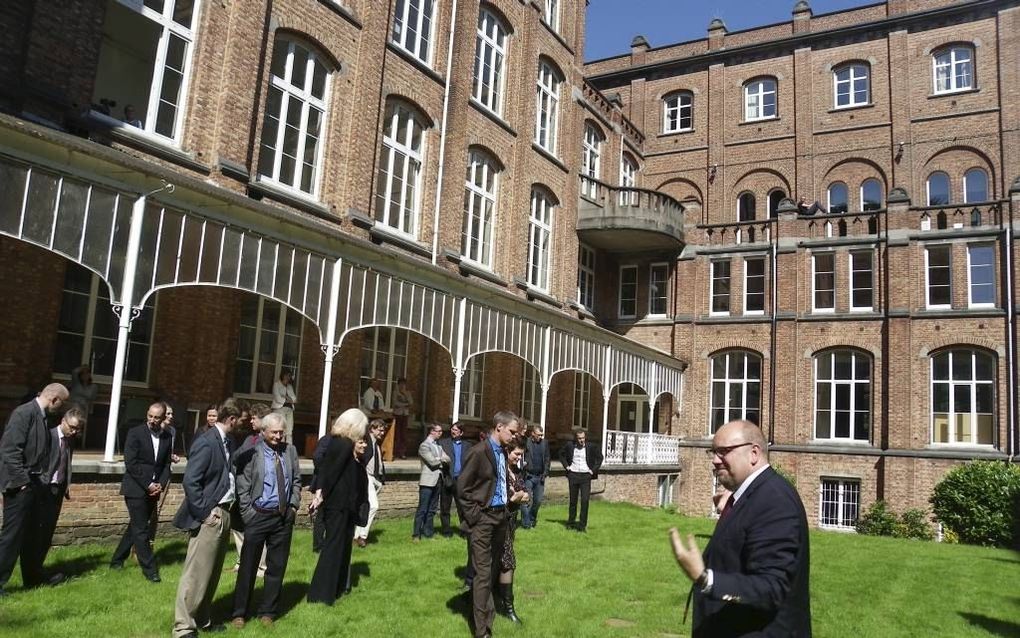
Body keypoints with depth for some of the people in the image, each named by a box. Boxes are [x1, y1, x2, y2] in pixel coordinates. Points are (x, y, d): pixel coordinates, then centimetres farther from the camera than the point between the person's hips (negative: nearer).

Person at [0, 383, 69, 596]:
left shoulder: (42, 417, 12)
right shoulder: (24, 413, -14)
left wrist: (40, 479, 9)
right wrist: (21, 480, -18)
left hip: (35, 484, 9)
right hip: (21, 485, -9)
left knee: (32, 534, 17)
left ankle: (33, 578, 27)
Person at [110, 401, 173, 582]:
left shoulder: (167, 437, 6)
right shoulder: (135, 433, -8)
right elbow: (131, 463, -13)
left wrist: (160, 484, -6)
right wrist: (148, 484, -14)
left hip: (153, 490, 5)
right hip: (136, 489, -5)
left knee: (135, 527, 14)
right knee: (141, 530, -4)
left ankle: (117, 560, 29)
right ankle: (150, 569, 2)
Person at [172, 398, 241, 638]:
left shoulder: (227, 441, 9)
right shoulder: (206, 443, -16)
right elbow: (190, 481, -20)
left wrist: (226, 509, 6)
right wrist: (205, 512, -18)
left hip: (224, 513, 9)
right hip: (210, 516, -9)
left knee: (212, 572, 18)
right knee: (196, 574, -1)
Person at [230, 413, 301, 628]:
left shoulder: (290, 450, 5)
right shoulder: (250, 453, -9)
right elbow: (242, 487, -8)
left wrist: (294, 505, 4)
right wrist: (248, 514, -10)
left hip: (284, 516, 4)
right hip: (258, 516, -4)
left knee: (277, 567, 10)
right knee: (248, 566, 6)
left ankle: (268, 611, 24)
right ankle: (239, 612, 20)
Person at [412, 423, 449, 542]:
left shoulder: (438, 445, 17)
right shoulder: (424, 445, -7)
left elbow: (448, 460, 10)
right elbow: (432, 461, -16)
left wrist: (439, 459, -8)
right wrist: (441, 460, 2)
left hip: (438, 480, 7)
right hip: (428, 481, -7)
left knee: (432, 509, 10)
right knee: (422, 509, -6)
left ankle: (428, 532, 16)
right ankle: (416, 535, -2)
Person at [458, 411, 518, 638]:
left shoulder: (502, 452, 8)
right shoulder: (478, 451, -15)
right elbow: (463, 487, -13)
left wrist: (510, 498, 8)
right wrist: (474, 516, -13)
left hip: (500, 516, 7)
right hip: (483, 517, -7)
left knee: (493, 569, 17)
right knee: (483, 573, -5)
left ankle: (487, 609, 32)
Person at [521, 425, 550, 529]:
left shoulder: (545, 443, 8)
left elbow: (547, 458, 10)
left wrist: (545, 472, 2)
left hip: (540, 476, 5)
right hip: (528, 476, -4)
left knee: (538, 500, 11)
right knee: (527, 500, -2)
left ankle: (532, 519, 29)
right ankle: (526, 523, 7)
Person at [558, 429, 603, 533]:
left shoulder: (591, 447, -4)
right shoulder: (570, 446, 0)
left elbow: (599, 457, 8)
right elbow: (562, 454, 17)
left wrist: (594, 470, 1)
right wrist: (566, 465, 6)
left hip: (585, 476, -1)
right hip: (573, 475, 2)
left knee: (585, 500, -7)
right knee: (573, 500, 11)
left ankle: (582, 525, -1)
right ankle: (571, 522, 24)